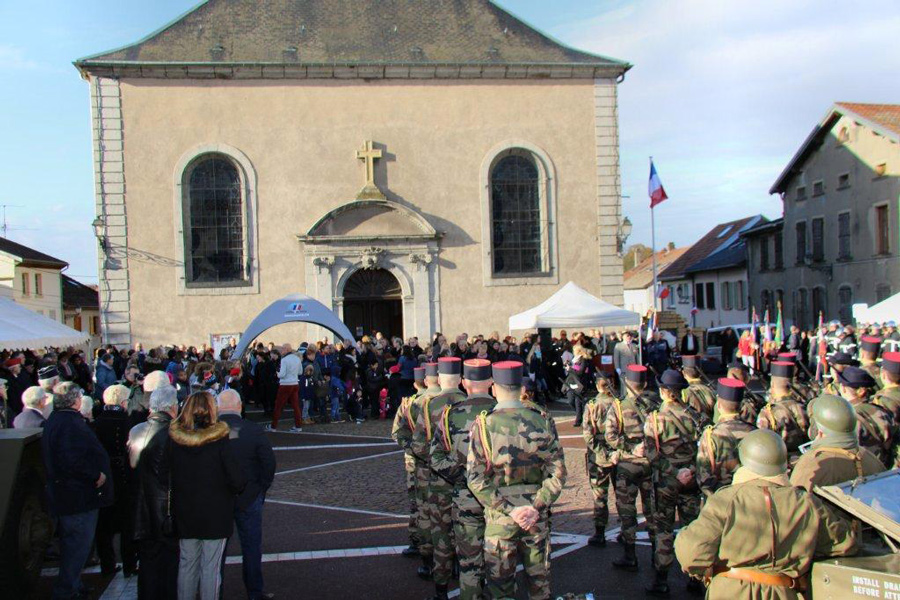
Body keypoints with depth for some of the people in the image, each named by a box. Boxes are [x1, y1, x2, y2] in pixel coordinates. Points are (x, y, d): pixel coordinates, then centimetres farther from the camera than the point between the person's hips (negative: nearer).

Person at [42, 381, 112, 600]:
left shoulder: (52, 421, 11)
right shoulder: (71, 423, -21)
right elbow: (73, 460, -32)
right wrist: (96, 475, -20)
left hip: (62, 495, 11)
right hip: (78, 496, -11)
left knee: (71, 543, 21)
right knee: (79, 543, -2)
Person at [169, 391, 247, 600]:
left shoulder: (175, 439, -7)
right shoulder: (220, 440, -17)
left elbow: (169, 475, 0)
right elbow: (237, 479, -17)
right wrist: (234, 489, 3)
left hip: (184, 513, 4)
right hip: (215, 513, -3)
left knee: (187, 563, 16)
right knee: (211, 567, 6)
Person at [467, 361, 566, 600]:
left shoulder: (483, 424, -10)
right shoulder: (542, 422, -4)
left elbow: (476, 479, -15)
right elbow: (558, 473, -6)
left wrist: (509, 509, -13)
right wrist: (536, 506, -10)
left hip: (499, 517, -2)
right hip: (537, 516, 2)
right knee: (539, 581, 18)